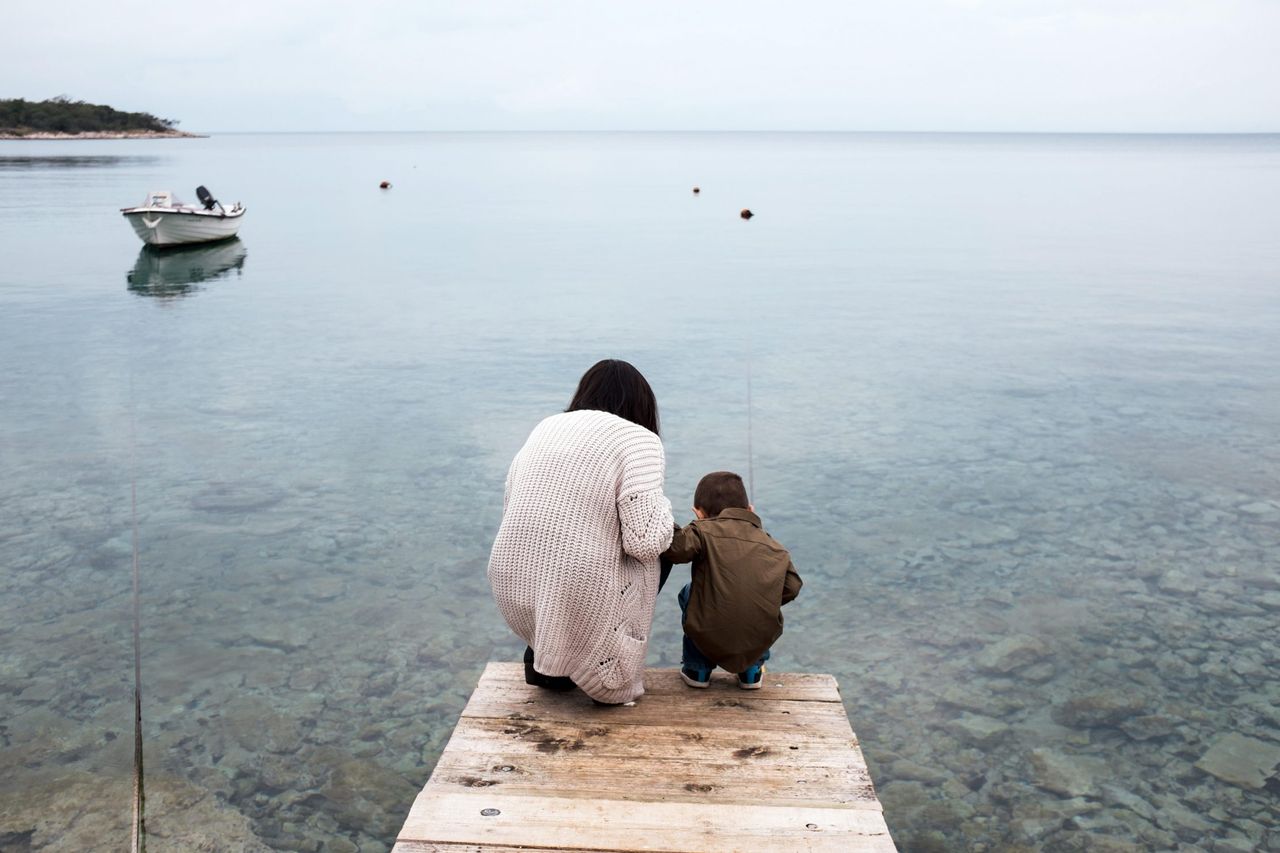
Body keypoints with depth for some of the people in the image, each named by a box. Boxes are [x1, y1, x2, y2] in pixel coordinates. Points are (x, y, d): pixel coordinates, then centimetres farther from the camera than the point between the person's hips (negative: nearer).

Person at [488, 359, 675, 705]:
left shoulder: (545, 427, 13)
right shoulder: (637, 438, -5)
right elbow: (646, 541, -14)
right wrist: (661, 506, 8)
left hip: (512, 591, 6)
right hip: (577, 597, -6)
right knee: (649, 555, 20)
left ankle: (543, 657, 20)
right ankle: (610, 673, 13)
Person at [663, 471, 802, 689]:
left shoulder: (703, 531, -3)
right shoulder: (772, 546, 11)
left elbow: (676, 547, -21)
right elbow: (792, 587, 7)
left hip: (709, 639, -3)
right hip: (761, 641, 3)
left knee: (689, 592, 29)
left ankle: (697, 668, 30)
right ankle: (752, 670, 31)